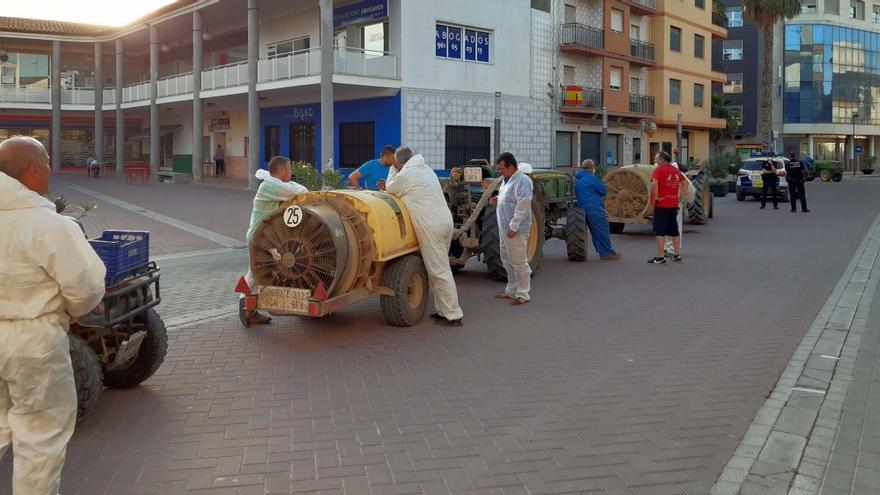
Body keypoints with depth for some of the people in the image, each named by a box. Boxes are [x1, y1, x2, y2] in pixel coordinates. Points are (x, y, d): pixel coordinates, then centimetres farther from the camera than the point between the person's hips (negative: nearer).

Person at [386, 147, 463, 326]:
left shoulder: (405, 174, -9)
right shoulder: (426, 169, 18)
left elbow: (390, 189, 9)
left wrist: (393, 170, 19)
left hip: (432, 228, -9)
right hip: (446, 222, 9)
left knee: (439, 271, -5)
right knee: (440, 268, 16)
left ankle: (453, 316, -2)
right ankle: (443, 310, 21)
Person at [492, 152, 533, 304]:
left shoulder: (522, 181, -17)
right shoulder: (507, 180, 14)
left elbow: (523, 205, -23)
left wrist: (513, 227, -24)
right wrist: (498, 200, 8)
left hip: (515, 230, -10)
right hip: (505, 228, 10)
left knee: (519, 263, -3)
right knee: (507, 261, 18)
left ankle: (522, 295, 5)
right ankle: (511, 290, 30)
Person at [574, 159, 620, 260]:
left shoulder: (577, 179, 13)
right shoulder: (592, 178, -12)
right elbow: (604, 191, -9)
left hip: (583, 208, 8)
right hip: (594, 209, -8)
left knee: (595, 232, 12)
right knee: (603, 231, -1)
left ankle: (603, 252, 14)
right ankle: (608, 252, 4)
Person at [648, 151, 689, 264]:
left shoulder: (659, 170, -11)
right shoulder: (676, 170, 11)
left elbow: (654, 184, -27)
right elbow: (685, 183, 19)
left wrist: (655, 198, -17)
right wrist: (680, 198, 16)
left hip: (661, 205, -7)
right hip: (674, 204, 7)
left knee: (659, 231, -2)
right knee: (674, 231, 15)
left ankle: (660, 257, -2)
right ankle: (677, 255, 21)